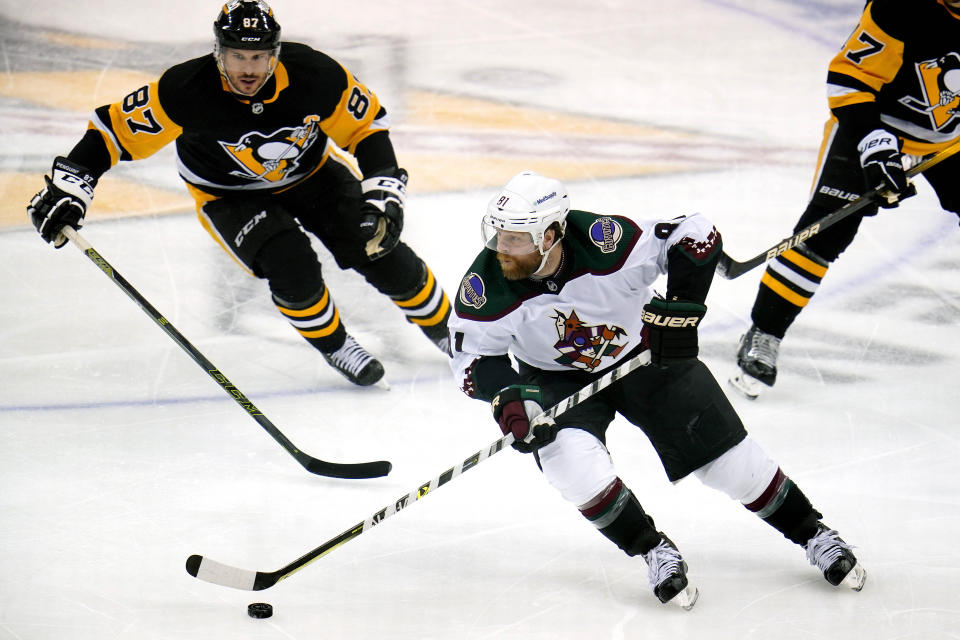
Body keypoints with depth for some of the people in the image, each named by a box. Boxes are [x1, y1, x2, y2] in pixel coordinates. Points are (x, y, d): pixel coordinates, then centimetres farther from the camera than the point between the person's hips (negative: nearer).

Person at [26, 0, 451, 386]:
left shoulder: (313, 75, -28)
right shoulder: (188, 91, -32)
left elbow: (368, 127, -14)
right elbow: (118, 129, -22)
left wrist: (384, 194, -22)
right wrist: (69, 187, -26)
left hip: (312, 174, 2)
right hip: (229, 194, -2)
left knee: (381, 252, -5)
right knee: (292, 266, -24)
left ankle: (446, 332, 21)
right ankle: (335, 347, 4)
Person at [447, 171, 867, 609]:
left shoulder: (605, 242, -34)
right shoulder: (486, 287, -27)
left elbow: (697, 237, -26)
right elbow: (472, 356, -13)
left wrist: (679, 310, -28)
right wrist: (508, 395, -30)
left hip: (644, 354, -1)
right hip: (559, 379, 1)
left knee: (728, 457, -1)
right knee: (570, 457, -27)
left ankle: (812, 533, 20)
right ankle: (654, 552, -5)